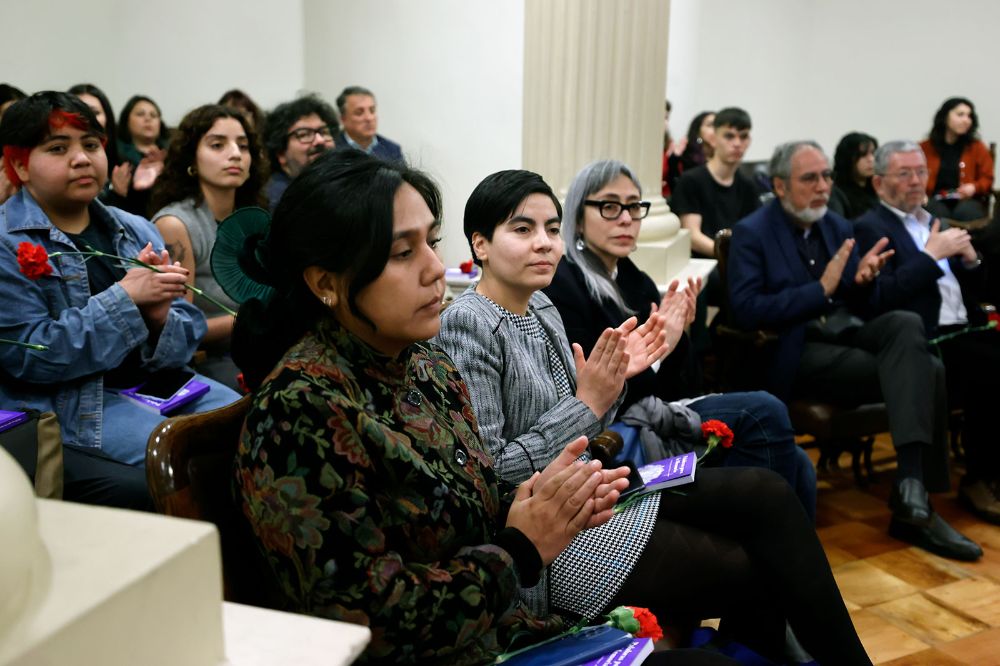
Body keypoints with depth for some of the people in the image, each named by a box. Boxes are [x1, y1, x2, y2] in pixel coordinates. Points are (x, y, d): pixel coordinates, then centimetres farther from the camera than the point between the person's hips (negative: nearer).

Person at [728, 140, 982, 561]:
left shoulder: (838, 227, 16)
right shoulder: (751, 234, -3)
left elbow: (864, 308, 16)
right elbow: (745, 311, -16)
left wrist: (864, 280, -9)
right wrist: (820, 289, -20)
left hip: (848, 335, 6)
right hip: (797, 352, -6)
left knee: (907, 323, -28)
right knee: (926, 369, -23)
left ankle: (912, 489, -31)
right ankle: (911, 499, -17)